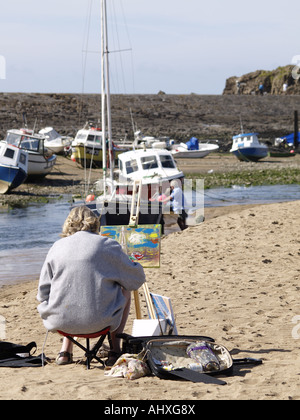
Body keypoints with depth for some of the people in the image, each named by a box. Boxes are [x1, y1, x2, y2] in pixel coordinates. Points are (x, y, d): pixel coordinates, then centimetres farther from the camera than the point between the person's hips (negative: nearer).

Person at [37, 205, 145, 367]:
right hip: (97, 321, -3)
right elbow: (137, 278, 5)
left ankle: (65, 350, 29)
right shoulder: (107, 245, -3)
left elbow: (43, 294, 5)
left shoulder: (57, 247, 4)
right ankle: (115, 350, 20)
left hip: (60, 321, 3)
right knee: (125, 292, 25)